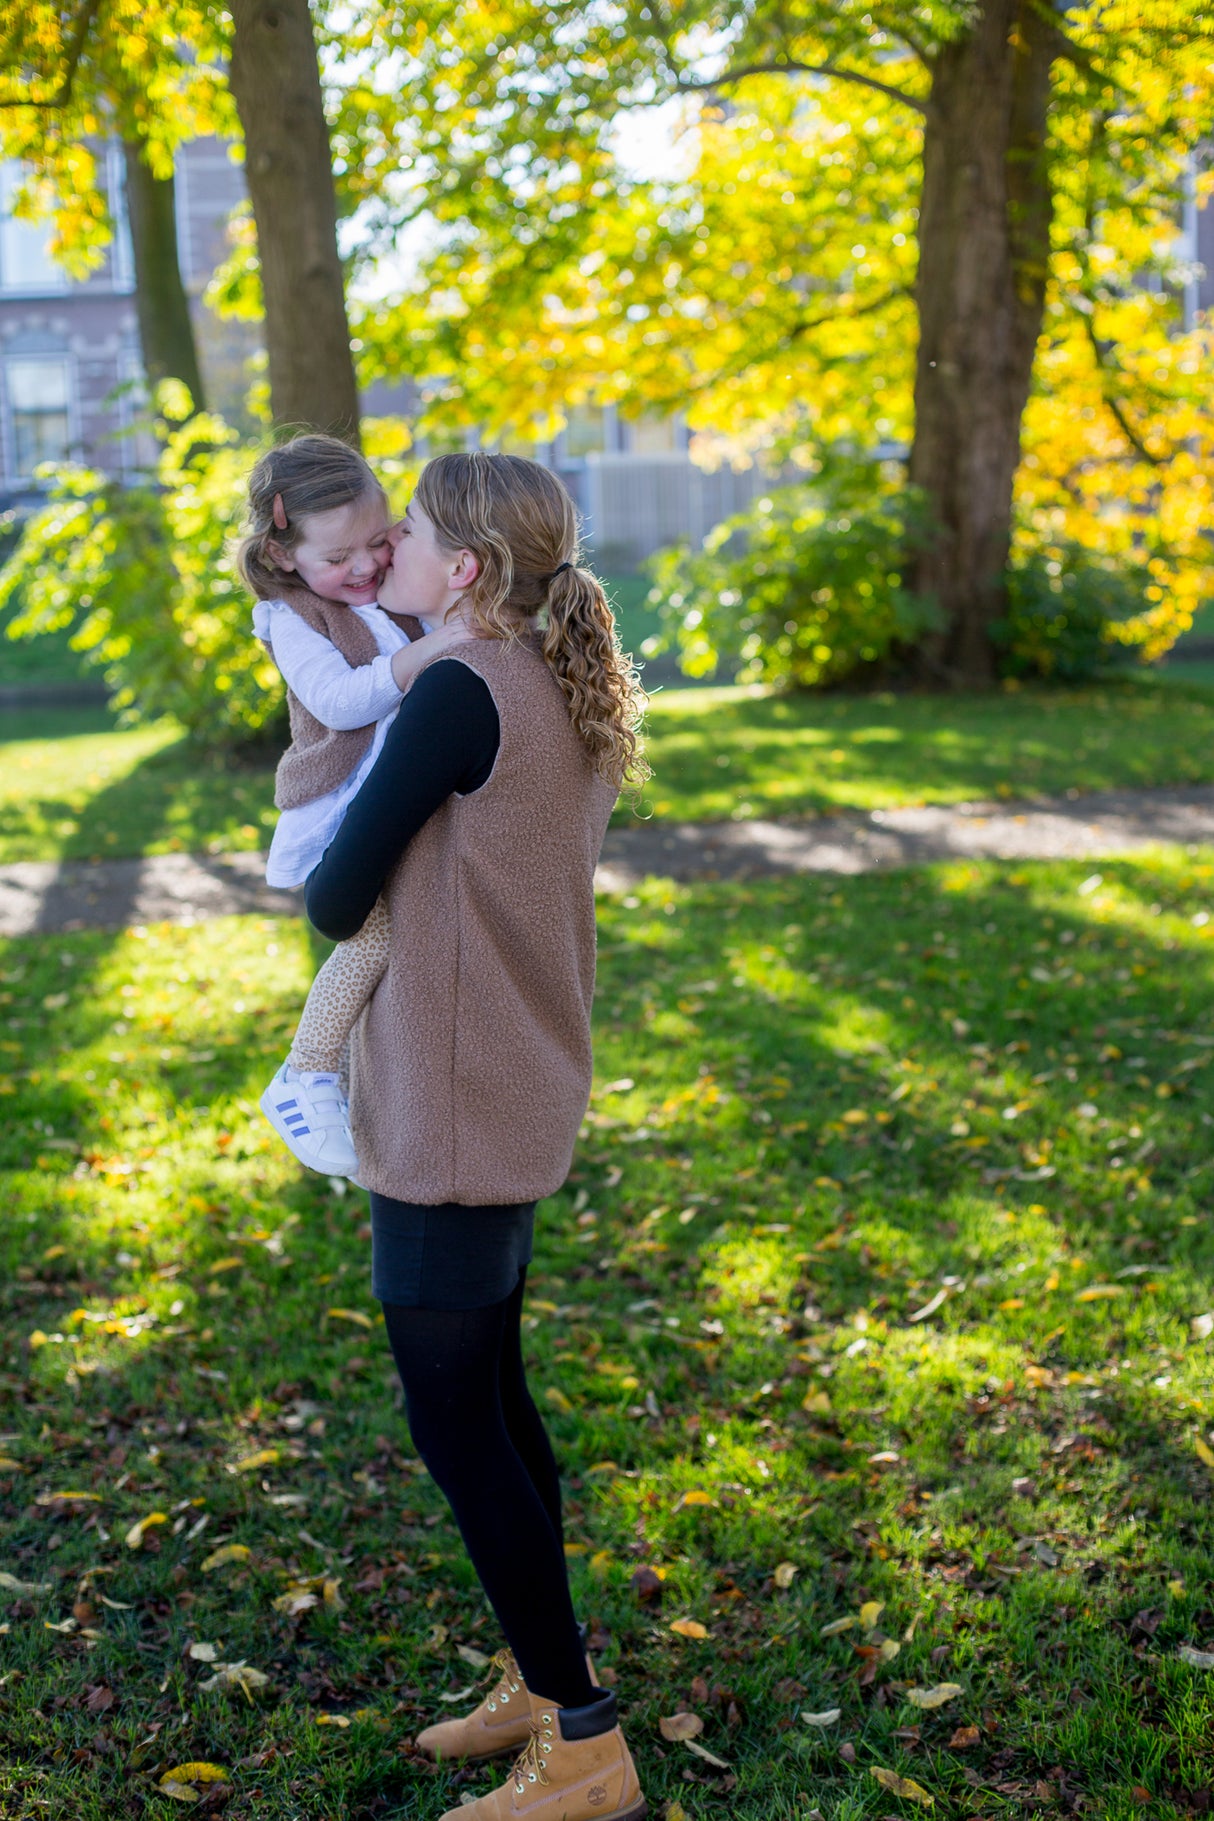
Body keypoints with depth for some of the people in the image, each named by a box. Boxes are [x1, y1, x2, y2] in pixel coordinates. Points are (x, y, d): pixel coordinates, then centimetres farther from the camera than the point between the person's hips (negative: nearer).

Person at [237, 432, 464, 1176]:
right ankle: (306, 1081, -12)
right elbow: (340, 700, -24)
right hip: (344, 807, -8)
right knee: (376, 934, -25)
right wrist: (426, 654, -33)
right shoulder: (295, 619, -9)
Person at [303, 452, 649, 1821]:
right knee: (493, 1403, 20)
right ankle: (538, 1683, 35)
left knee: (456, 1426, 2)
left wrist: (319, 883, 6)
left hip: (448, 1120, -9)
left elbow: (337, 899, -14)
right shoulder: (563, 696, 7)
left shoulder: (460, 695, -21)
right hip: (515, 1104, 9)